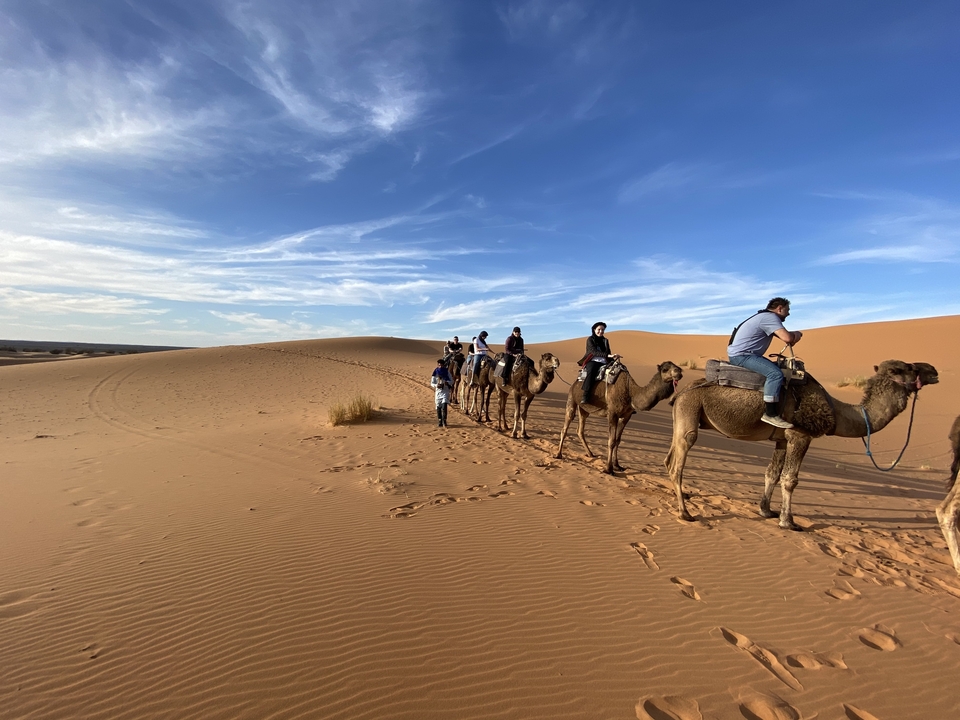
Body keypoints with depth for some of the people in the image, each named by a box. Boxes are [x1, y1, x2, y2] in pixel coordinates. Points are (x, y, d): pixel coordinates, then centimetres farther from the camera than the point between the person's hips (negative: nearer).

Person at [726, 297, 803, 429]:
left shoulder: (766, 317, 20)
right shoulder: (770, 317, -12)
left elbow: (783, 335, 23)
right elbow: (787, 338, -23)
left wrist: (795, 335, 0)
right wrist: (795, 335, 1)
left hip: (740, 354, 11)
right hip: (741, 355, -11)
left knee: (774, 367, 20)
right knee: (775, 373, -24)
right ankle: (770, 414, -21)